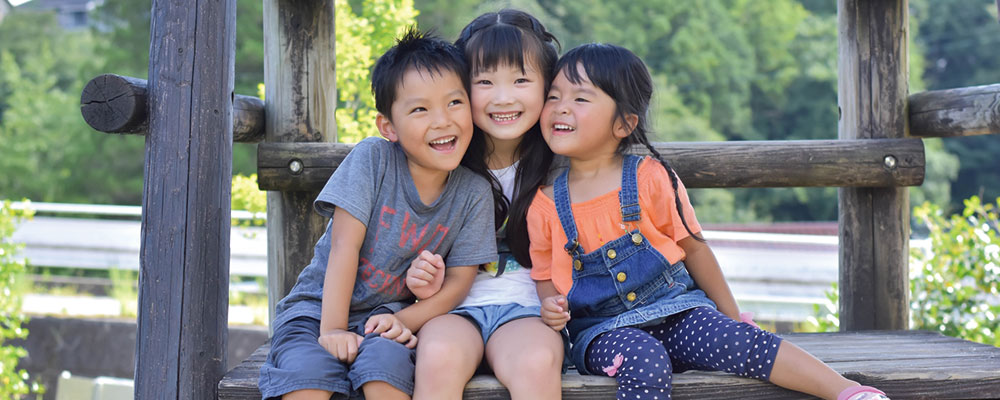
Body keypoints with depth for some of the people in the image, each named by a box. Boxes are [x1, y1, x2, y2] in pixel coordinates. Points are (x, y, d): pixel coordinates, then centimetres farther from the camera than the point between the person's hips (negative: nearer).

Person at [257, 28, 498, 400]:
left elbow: (458, 280, -1)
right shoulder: (372, 159, -12)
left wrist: (405, 320, -17)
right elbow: (345, 245, -15)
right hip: (319, 306, -1)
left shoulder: (474, 194, -3)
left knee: (387, 361, -32)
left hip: (386, 317, 2)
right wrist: (332, 329, -20)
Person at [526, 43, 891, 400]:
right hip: (601, 329, 0)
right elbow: (545, 276, 10)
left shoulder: (650, 179, -3)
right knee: (646, 363, -33)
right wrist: (551, 306, -13)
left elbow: (693, 248, 6)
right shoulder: (543, 206, 0)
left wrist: (732, 317, 11)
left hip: (673, 310, 0)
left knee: (735, 341, -25)